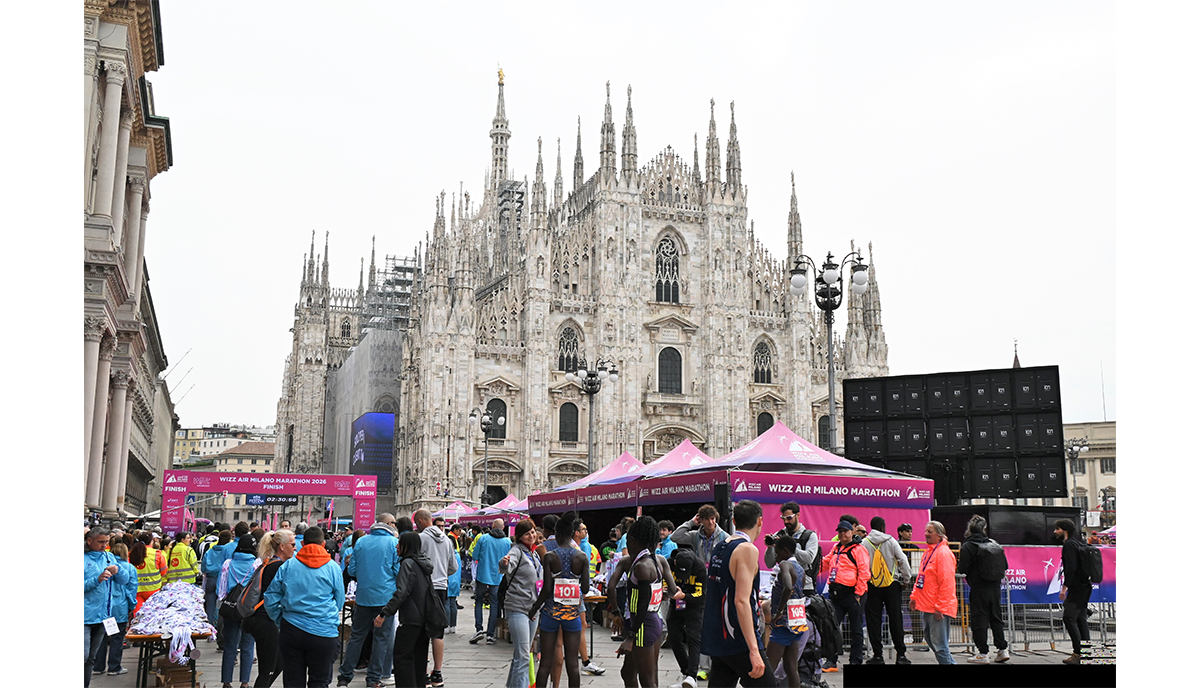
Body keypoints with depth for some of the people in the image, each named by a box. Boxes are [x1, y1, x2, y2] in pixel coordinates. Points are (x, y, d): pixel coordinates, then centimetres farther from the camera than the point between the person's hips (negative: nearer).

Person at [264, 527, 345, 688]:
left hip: (291, 631, 2)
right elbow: (340, 601, 8)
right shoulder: (333, 567, -1)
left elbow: (270, 599, 4)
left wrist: (280, 621, 16)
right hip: (323, 632, -2)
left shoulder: (287, 565, 3)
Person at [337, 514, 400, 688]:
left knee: (356, 635, 13)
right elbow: (398, 571, -9)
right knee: (382, 637, 6)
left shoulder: (361, 541, 4)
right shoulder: (394, 543, -8)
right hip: (385, 596, -3)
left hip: (363, 596, 4)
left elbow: (352, 570, 6)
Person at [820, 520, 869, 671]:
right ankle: (832, 661, 10)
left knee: (856, 629, 5)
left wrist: (858, 593, -13)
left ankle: (855, 662, 13)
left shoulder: (858, 549, -5)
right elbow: (824, 563, 29)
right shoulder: (836, 549, 17)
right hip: (835, 593, 6)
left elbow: (864, 572, -10)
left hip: (851, 592, -6)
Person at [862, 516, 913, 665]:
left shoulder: (864, 543, -1)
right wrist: (906, 579, 9)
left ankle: (877, 654, 4)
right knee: (896, 619, 4)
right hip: (892, 585, 0)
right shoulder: (891, 541, -1)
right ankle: (901, 654, 5)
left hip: (872, 586, 0)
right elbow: (902, 560, -2)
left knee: (874, 620, 4)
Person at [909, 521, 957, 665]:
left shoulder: (943, 553, -14)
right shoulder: (928, 552, 15)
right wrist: (914, 596, 15)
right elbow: (921, 577, 23)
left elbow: (946, 582, -18)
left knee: (939, 644, -7)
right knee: (930, 639, 17)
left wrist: (939, 607, -19)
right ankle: (950, 662, 28)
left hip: (938, 608, -10)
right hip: (927, 605, 10)